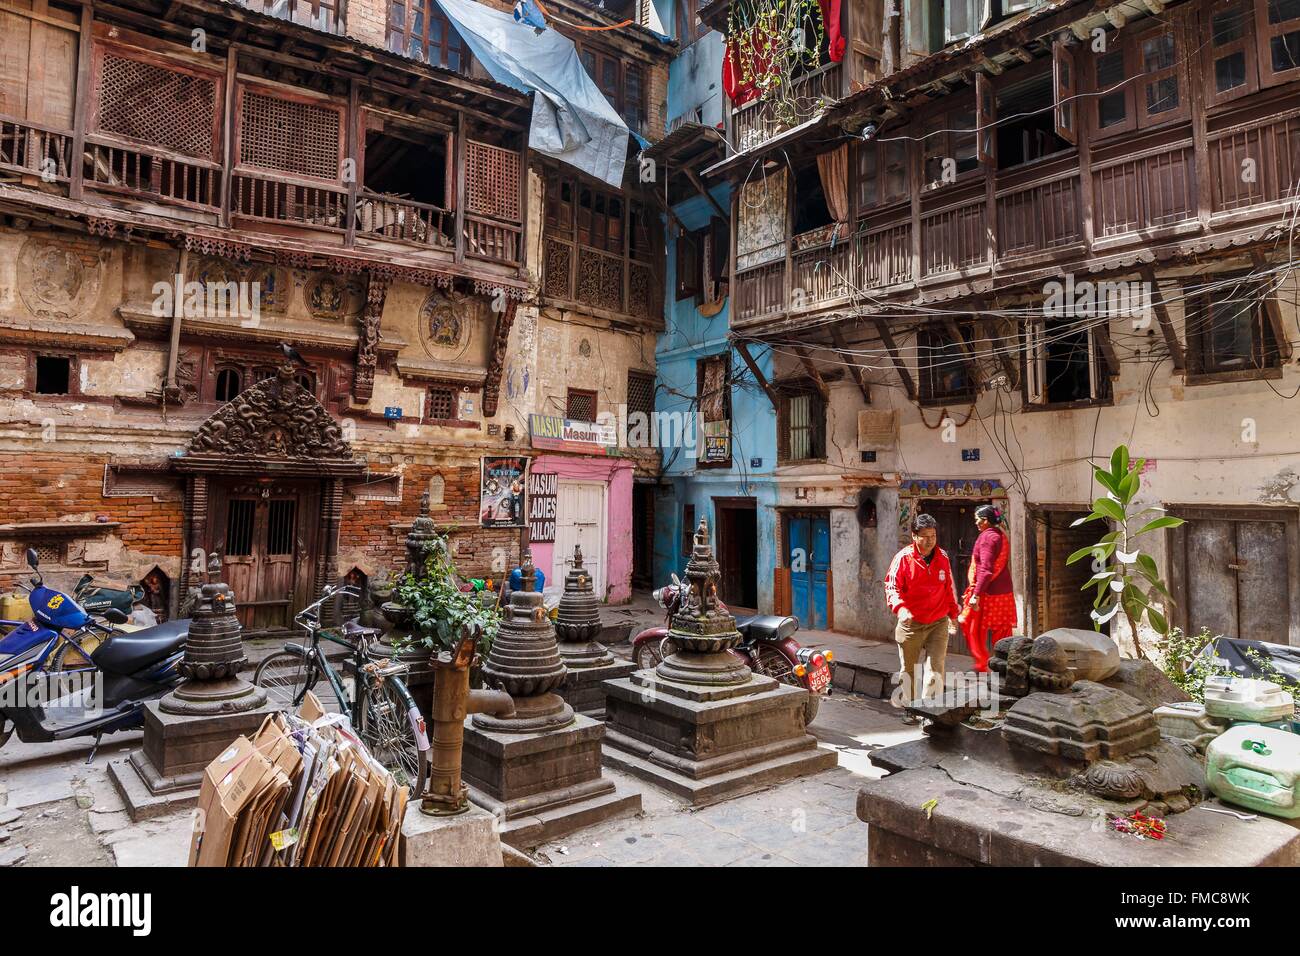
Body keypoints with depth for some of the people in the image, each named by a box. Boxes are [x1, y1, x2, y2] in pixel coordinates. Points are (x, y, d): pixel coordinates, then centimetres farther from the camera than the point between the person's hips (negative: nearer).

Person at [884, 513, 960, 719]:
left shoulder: (942, 557, 5)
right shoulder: (903, 558, -9)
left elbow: (948, 587, 17)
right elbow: (892, 586, -12)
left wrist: (952, 613, 23)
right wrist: (900, 607, -30)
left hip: (938, 623, 2)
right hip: (911, 623, -2)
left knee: (936, 668, -6)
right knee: (908, 669, 10)